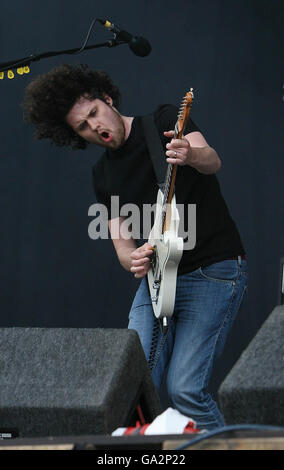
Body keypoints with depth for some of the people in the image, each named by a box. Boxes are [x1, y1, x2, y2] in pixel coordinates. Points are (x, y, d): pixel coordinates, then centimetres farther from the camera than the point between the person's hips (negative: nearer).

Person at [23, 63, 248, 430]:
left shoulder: (164, 122, -4)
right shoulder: (104, 174, 12)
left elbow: (213, 161, -22)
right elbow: (121, 243, 9)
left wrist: (191, 155, -47)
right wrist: (134, 260, -16)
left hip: (213, 272, -6)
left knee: (185, 391, -17)